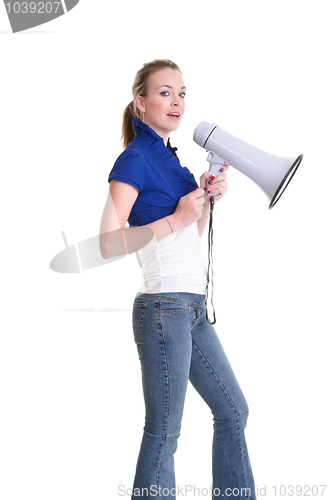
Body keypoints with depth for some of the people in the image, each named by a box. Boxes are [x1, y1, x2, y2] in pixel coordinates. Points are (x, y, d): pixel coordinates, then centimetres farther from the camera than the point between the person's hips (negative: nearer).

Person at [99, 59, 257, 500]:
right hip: (163, 308, -9)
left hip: (193, 308, 9)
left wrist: (208, 198, 4)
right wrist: (177, 218, -16)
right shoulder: (135, 159, -10)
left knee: (233, 411, 17)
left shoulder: (168, 157, 15)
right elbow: (109, 244, -19)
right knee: (164, 432, -1)